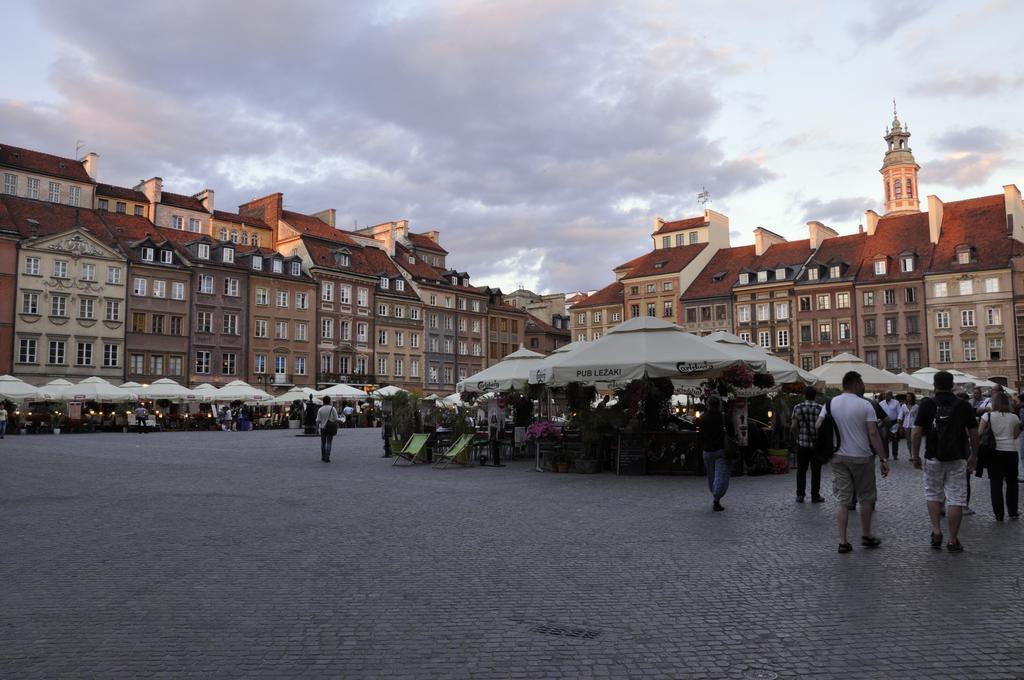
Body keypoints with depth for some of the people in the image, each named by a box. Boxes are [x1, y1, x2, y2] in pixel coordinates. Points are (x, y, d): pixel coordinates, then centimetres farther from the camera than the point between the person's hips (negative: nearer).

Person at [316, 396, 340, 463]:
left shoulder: (320, 409, -5)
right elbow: (336, 419, -8)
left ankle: (323, 457, 19)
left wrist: (317, 426, 10)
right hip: (330, 428, -1)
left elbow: (318, 420, -6)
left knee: (323, 442, 16)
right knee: (329, 443, 1)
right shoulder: (333, 409, -7)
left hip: (323, 428, 1)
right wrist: (336, 427, 2)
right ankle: (327, 457, -6)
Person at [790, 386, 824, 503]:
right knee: (816, 471, 7)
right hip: (817, 444, -1)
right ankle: (815, 496, 12)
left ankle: (800, 495, 11)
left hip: (802, 444, 1)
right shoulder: (820, 408, -3)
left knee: (801, 470, 9)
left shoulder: (797, 408, -2)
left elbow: (793, 427, -5)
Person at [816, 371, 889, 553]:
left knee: (843, 500, 6)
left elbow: (818, 426, -3)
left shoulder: (831, 403, 1)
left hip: (838, 457, 3)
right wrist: (883, 459, -10)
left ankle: (843, 541, 2)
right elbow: (873, 433, -14)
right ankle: (866, 536, 26)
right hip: (861, 457, -3)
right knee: (866, 498, 15)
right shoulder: (865, 405, -10)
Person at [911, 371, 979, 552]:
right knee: (956, 499, 4)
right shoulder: (964, 405, 0)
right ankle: (953, 540, 6)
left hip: (933, 458, 0)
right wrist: (974, 456, 16)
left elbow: (916, 433, -6)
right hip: (957, 459, 0)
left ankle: (936, 531, 7)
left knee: (933, 495, 17)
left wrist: (915, 455, 3)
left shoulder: (926, 404, -4)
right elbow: (974, 433, 4)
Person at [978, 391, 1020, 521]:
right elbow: (1015, 436, 6)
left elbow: (979, 434, -9)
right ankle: (1012, 512, 21)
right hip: (1011, 451, 1)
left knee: (996, 483, 4)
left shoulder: (988, 416, -6)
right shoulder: (1014, 417, 0)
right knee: (1012, 482, 16)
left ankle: (999, 515, 5)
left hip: (994, 452, -1)